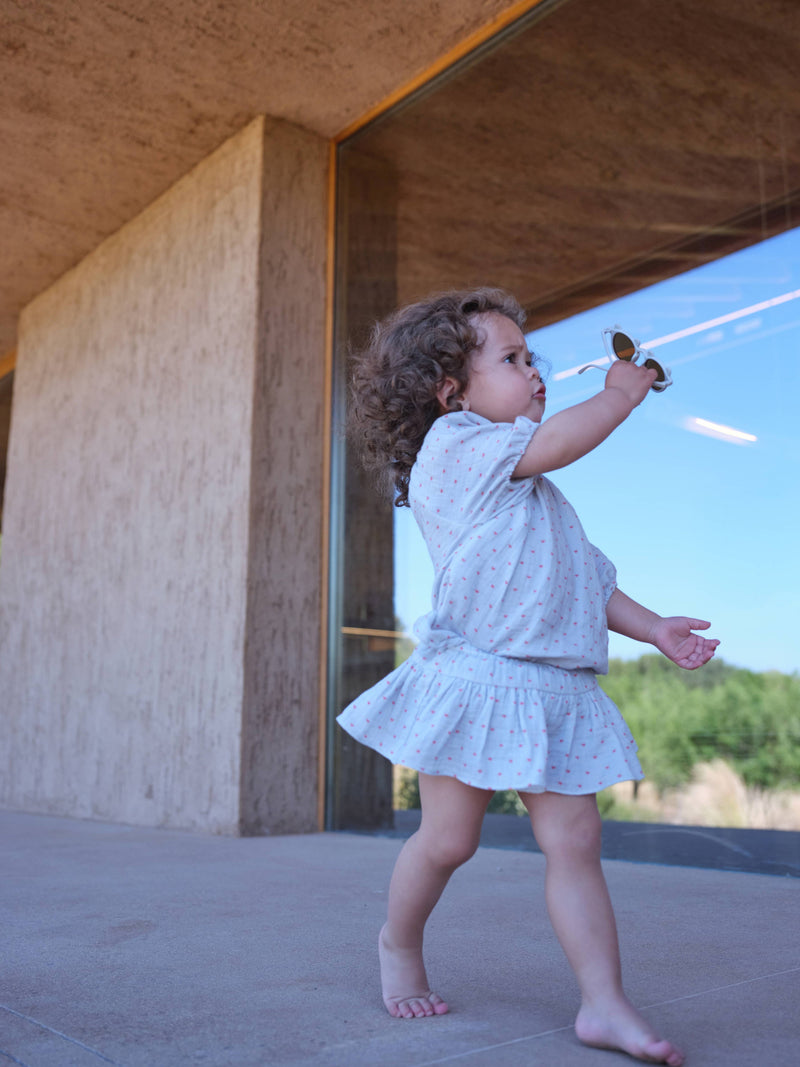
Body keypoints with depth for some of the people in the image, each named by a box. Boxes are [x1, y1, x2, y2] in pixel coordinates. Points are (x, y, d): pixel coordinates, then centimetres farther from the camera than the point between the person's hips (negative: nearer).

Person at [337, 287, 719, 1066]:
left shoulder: (531, 490, 24)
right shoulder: (452, 446, -3)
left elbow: (584, 577, 24)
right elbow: (556, 442, -16)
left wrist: (653, 628, 14)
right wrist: (620, 393, 2)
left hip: (553, 690, 8)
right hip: (475, 679, -7)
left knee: (574, 841, 3)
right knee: (448, 839, 3)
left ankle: (604, 1004, 10)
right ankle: (399, 942, 31)